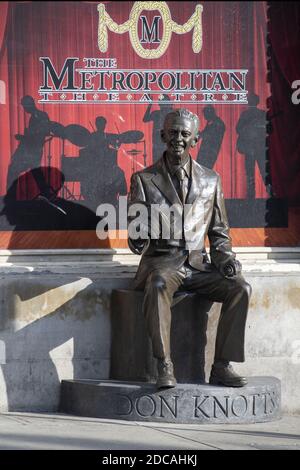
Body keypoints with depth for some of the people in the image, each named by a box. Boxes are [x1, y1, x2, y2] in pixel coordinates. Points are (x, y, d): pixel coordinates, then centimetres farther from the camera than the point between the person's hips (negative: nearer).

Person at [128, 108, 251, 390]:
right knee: (158, 285, -38)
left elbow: (219, 232, 19)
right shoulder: (144, 180, 7)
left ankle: (221, 366, -21)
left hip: (197, 264, 3)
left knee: (240, 288, -24)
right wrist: (140, 236, -22)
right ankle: (164, 368, -41)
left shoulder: (210, 180, 15)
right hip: (161, 262, -3)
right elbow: (136, 244, 3)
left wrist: (226, 259, -2)